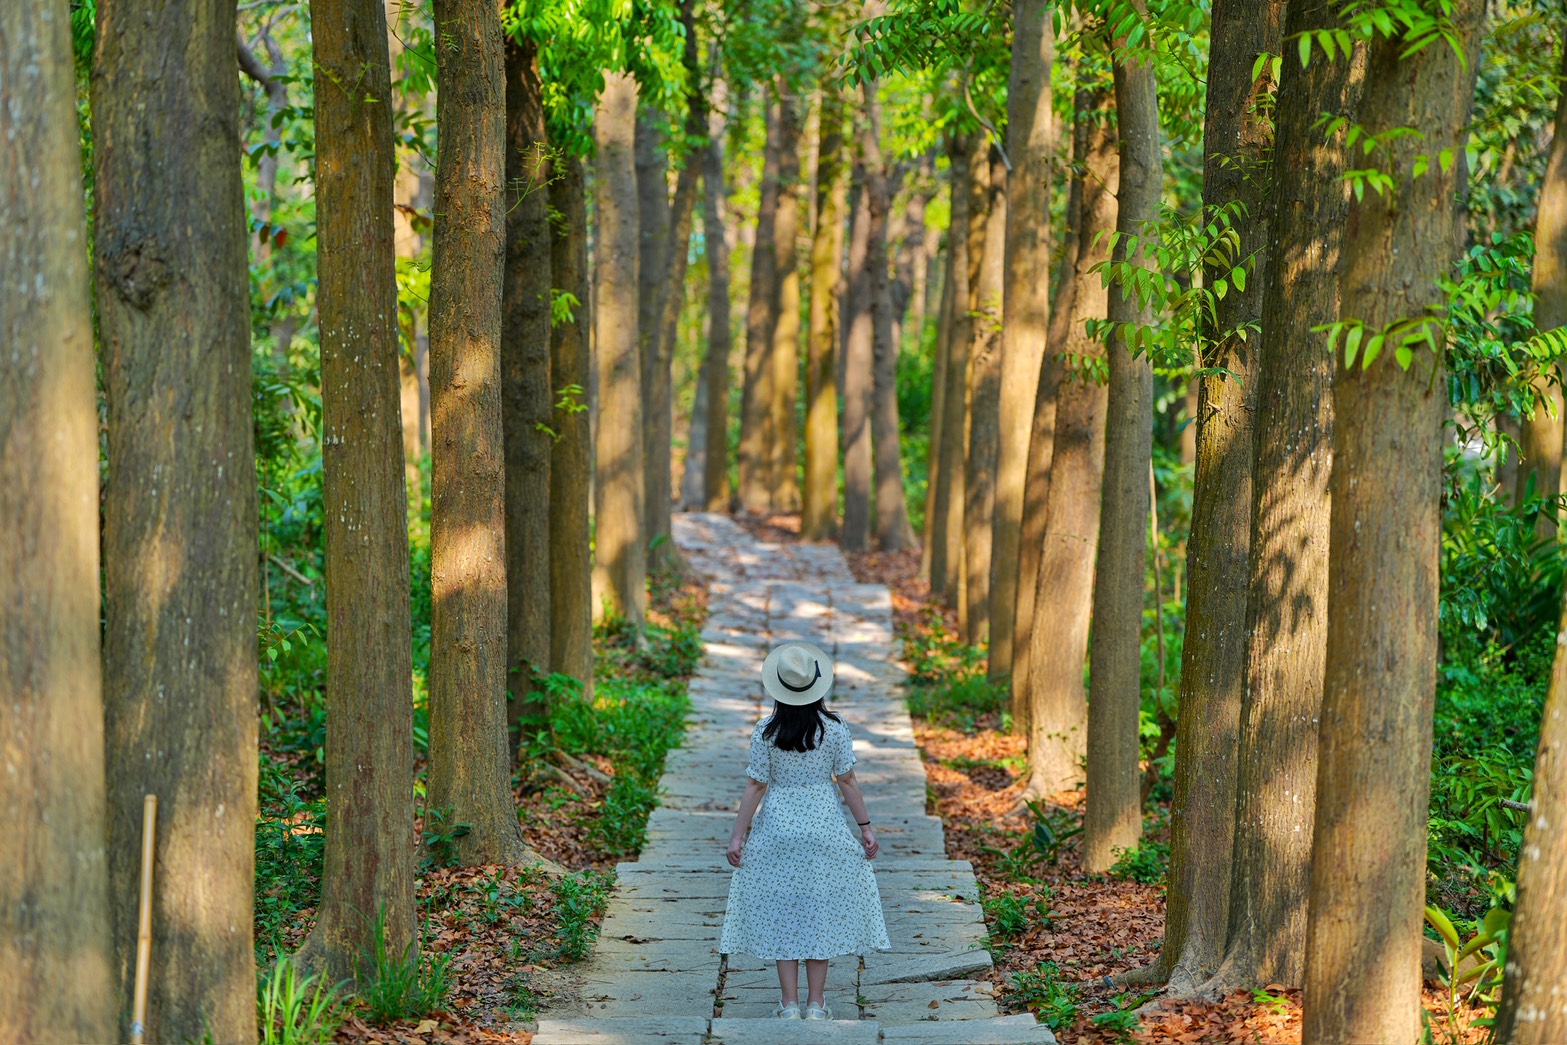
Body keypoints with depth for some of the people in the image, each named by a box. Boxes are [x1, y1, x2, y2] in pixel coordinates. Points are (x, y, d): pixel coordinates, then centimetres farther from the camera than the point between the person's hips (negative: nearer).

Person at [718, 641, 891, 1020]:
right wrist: (866, 826, 4)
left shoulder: (765, 732, -9)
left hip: (778, 826, -1)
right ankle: (816, 1003, 12)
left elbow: (755, 786, -7)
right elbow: (847, 781, -4)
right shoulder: (834, 728, -8)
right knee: (820, 912, 9)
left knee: (781, 912, 8)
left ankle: (790, 1004, 8)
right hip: (824, 827, 1)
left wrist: (738, 835, 0)